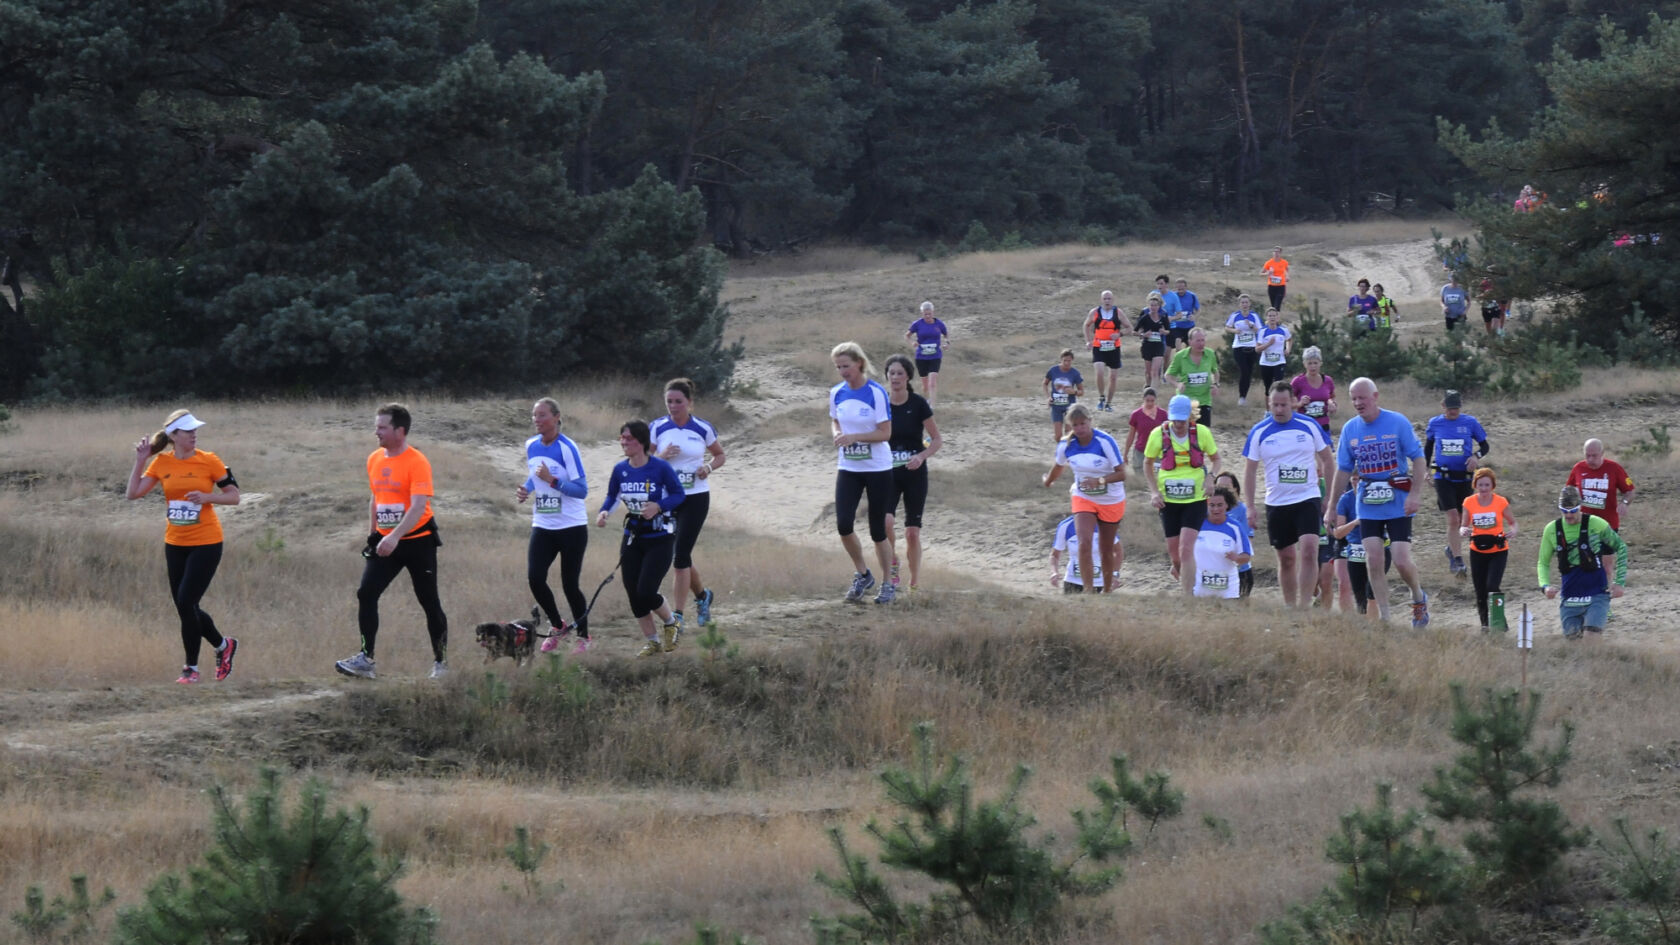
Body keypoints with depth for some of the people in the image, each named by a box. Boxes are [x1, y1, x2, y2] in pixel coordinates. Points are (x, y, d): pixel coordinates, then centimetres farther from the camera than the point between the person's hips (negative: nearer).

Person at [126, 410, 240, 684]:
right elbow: (134, 492, -1)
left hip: (206, 543, -5)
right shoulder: (161, 463, 2)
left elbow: (234, 496, -4)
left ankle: (191, 668, 1)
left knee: (186, 603, -12)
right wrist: (140, 460, -8)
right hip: (175, 544, 5)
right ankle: (223, 646, 31)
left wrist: (207, 497, -19)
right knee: (184, 607, 8)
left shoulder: (208, 461, -8)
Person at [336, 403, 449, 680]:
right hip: (385, 541, 6)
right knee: (366, 594, -10)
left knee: (429, 602, 4)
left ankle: (440, 662, 18)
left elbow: (419, 506, -25)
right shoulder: (375, 459, 7)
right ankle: (365, 659, -12)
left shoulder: (417, 462, -16)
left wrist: (394, 537, -35)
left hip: (417, 540, -6)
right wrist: (372, 535, 18)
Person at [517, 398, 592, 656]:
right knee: (534, 579, -8)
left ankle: (583, 636, 17)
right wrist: (526, 490, 2)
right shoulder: (531, 446, 5)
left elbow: (582, 490, -16)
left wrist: (553, 480, -28)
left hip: (572, 526, -5)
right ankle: (557, 627, 14)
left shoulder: (566, 448, -14)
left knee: (570, 585, -2)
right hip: (543, 526, 5)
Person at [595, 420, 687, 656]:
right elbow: (612, 495, 13)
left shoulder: (660, 468, -15)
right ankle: (652, 641, 21)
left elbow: (679, 494, -6)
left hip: (660, 539, -5)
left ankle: (671, 625, 19)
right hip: (632, 538, 5)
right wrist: (603, 512, -8)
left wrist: (658, 506, -24)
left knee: (646, 593, -12)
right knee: (633, 595, 3)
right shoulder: (620, 469, -1)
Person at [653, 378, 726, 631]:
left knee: (681, 555, -10)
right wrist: (661, 457, -18)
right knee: (679, 555, 11)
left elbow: (719, 455, 11)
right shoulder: (657, 428, 0)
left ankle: (677, 615, -6)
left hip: (695, 498, -3)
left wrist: (709, 467, -9)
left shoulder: (703, 429, -3)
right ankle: (702, 595, 39)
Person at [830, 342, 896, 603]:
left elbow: (885, 433, -14)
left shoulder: (876, 393, -14)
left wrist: (854, 437, -25)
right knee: (843, 524, -11)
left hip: (878, 468, -4)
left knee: (878, 530, 2)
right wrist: (837, 434, -6)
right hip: (848, 469, 4)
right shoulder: (837, 393, 1)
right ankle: (862, 574, 10)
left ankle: (888, 584, 18)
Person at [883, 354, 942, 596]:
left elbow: (937, 440, -1)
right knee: (885, 520, -23)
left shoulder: (918, 405, -6)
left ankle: (915, 582, 17)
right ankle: (891, 568, -3)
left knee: (912, 531, 1)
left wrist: (922, 456, -19)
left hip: (914, 474, -1)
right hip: (888, 473, 1)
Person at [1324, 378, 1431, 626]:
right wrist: (1332, 507, 10)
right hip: (1367, 504, 3)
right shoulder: (1350, 429, 4)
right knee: (1373, 559, -5)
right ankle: (1384, 617, 2)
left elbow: (1418, 458, -5)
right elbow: (1343, 470, 10)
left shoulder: (1397, 422, -7)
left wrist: (1414, 494, -13)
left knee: (1401, 561, -7)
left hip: (1397, 503, -3)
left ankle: (1419, 598, 23)